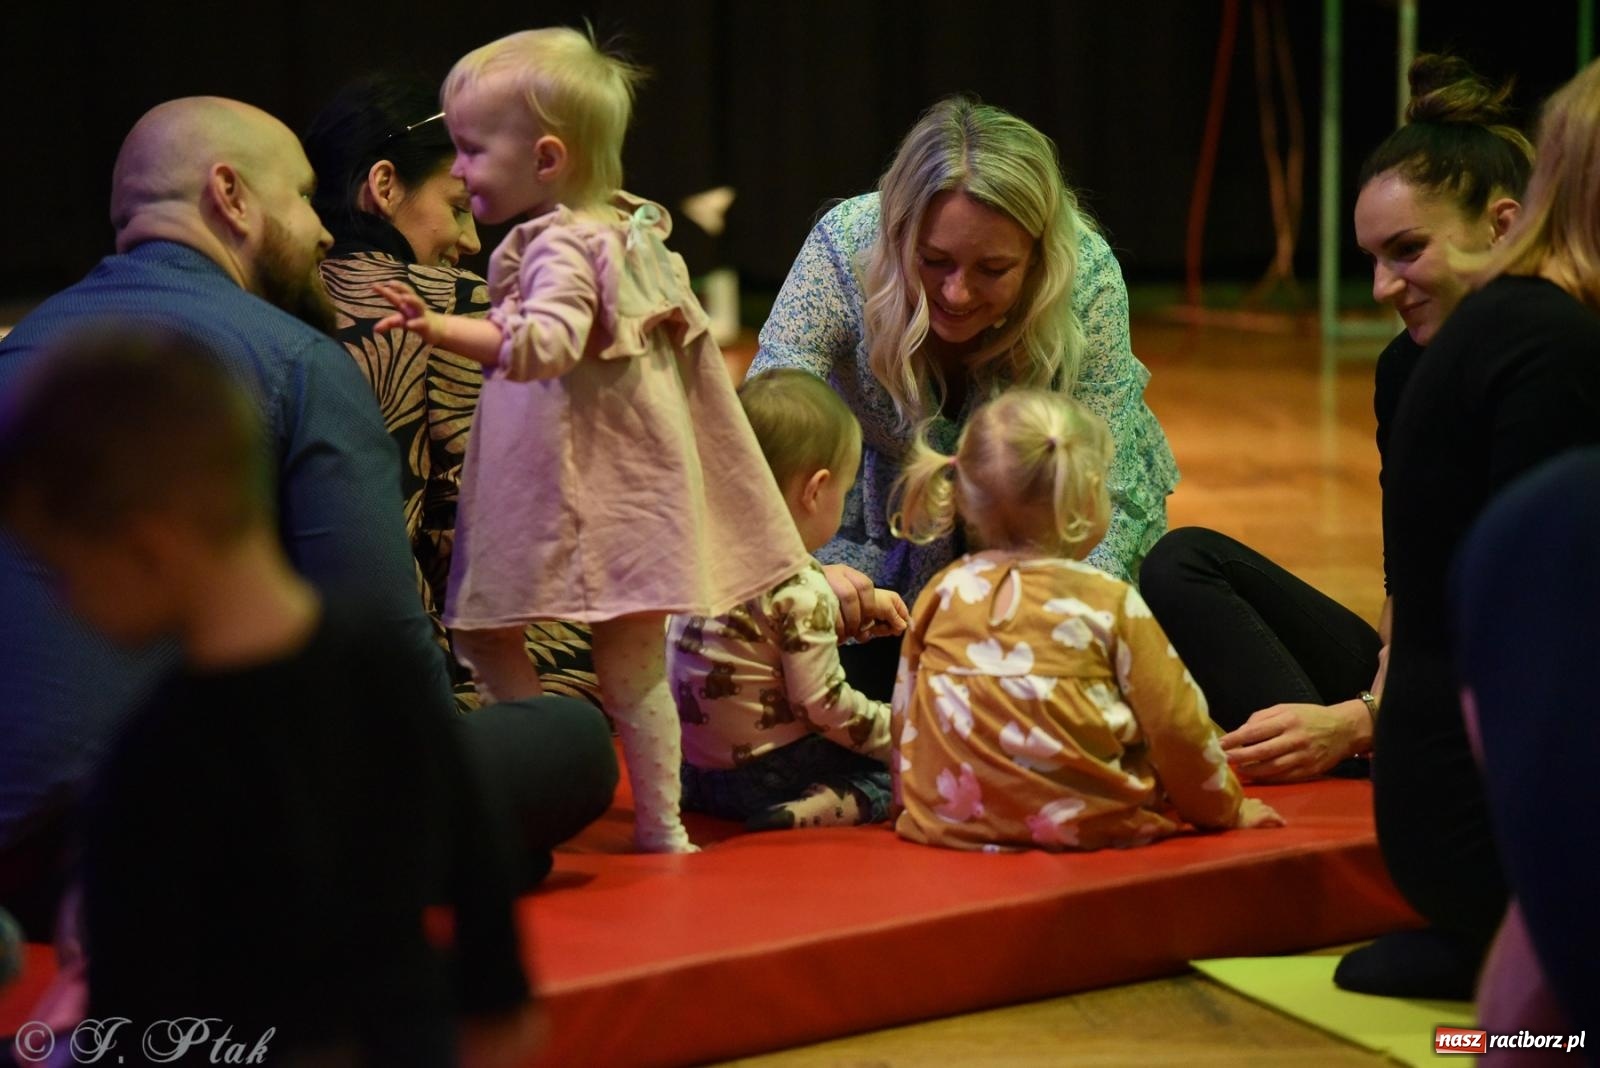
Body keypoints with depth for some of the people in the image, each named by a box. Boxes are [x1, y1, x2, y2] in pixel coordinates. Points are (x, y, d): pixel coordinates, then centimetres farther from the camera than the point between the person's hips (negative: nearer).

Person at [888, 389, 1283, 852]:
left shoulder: (943, 591, 7)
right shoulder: (1111, 603, -5)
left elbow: (905, 710, 14)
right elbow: (1176, 725, -2)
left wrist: (913, 800, 30)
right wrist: (1225, 809, 15)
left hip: (950, 821, 4)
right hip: (1085, 822, -4)